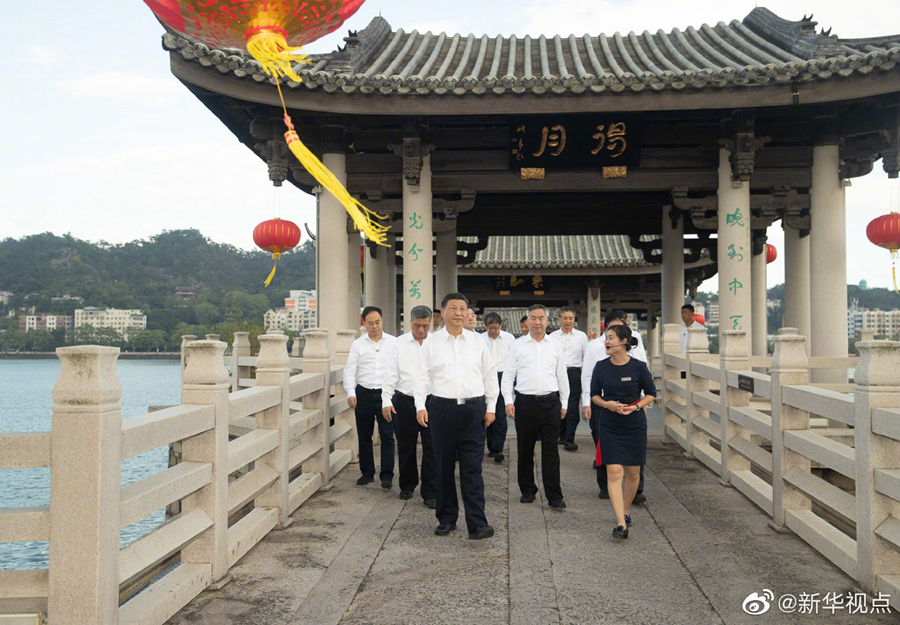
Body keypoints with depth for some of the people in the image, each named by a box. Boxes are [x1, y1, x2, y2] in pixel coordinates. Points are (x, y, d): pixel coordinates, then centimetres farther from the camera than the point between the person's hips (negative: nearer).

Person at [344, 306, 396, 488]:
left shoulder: (393, 342, 4)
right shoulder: (358, 344, 7)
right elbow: (349, 370, 6)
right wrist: (350, 393, -6)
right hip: (364, 394, 2)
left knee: (387, 435, -5)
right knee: (364, 436, 9)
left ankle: (387, 475, 1)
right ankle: (367, 473, 22)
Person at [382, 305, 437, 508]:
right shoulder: (399, 343, 5)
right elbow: (390, 373, 4)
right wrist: (386, 400, -3)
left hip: (431, 401, -1)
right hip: (404, 401, 1)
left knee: (431, 448, -3)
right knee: (405, 447, 13)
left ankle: (430, 494, 4)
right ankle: (407, 486, 31)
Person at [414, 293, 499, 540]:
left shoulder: (478, 342, 8)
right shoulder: (431, 342, 5)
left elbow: (490, 376, 13)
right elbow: (422, 376, 4)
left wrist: (491, 407, 8)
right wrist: (420, 406, -8)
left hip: (473, 409, 0)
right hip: (442, 408, 0)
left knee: (472, 468, -4)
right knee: (444, 467, 8)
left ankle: (477, 524, -4)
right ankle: (446, 519, 20)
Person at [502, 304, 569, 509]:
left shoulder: (556, 346, 9)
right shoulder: (518, 345, 5)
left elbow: (562, 376, 13)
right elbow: (507, 375, 5)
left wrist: (564, 404, 11)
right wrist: (508, 401, -3)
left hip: (550, 402, 0)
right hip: (525, 402, 0)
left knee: (551, 450, -1)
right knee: (525, 450, 7)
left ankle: (554, 496, 3)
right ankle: (527, 490, 21)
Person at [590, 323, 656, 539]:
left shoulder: (638, 367, -7)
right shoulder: (601, 367, -2)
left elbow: (651, 392, 3)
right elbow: (594, 394, 7)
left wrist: (636, 406, -14)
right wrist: (607, 404, -13)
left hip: (635, 425, 0)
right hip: (609, 426, 0)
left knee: (633, 473, 10)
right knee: (614, 473, -8)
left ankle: (625, 511, 34)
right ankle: (621, 523, -9)